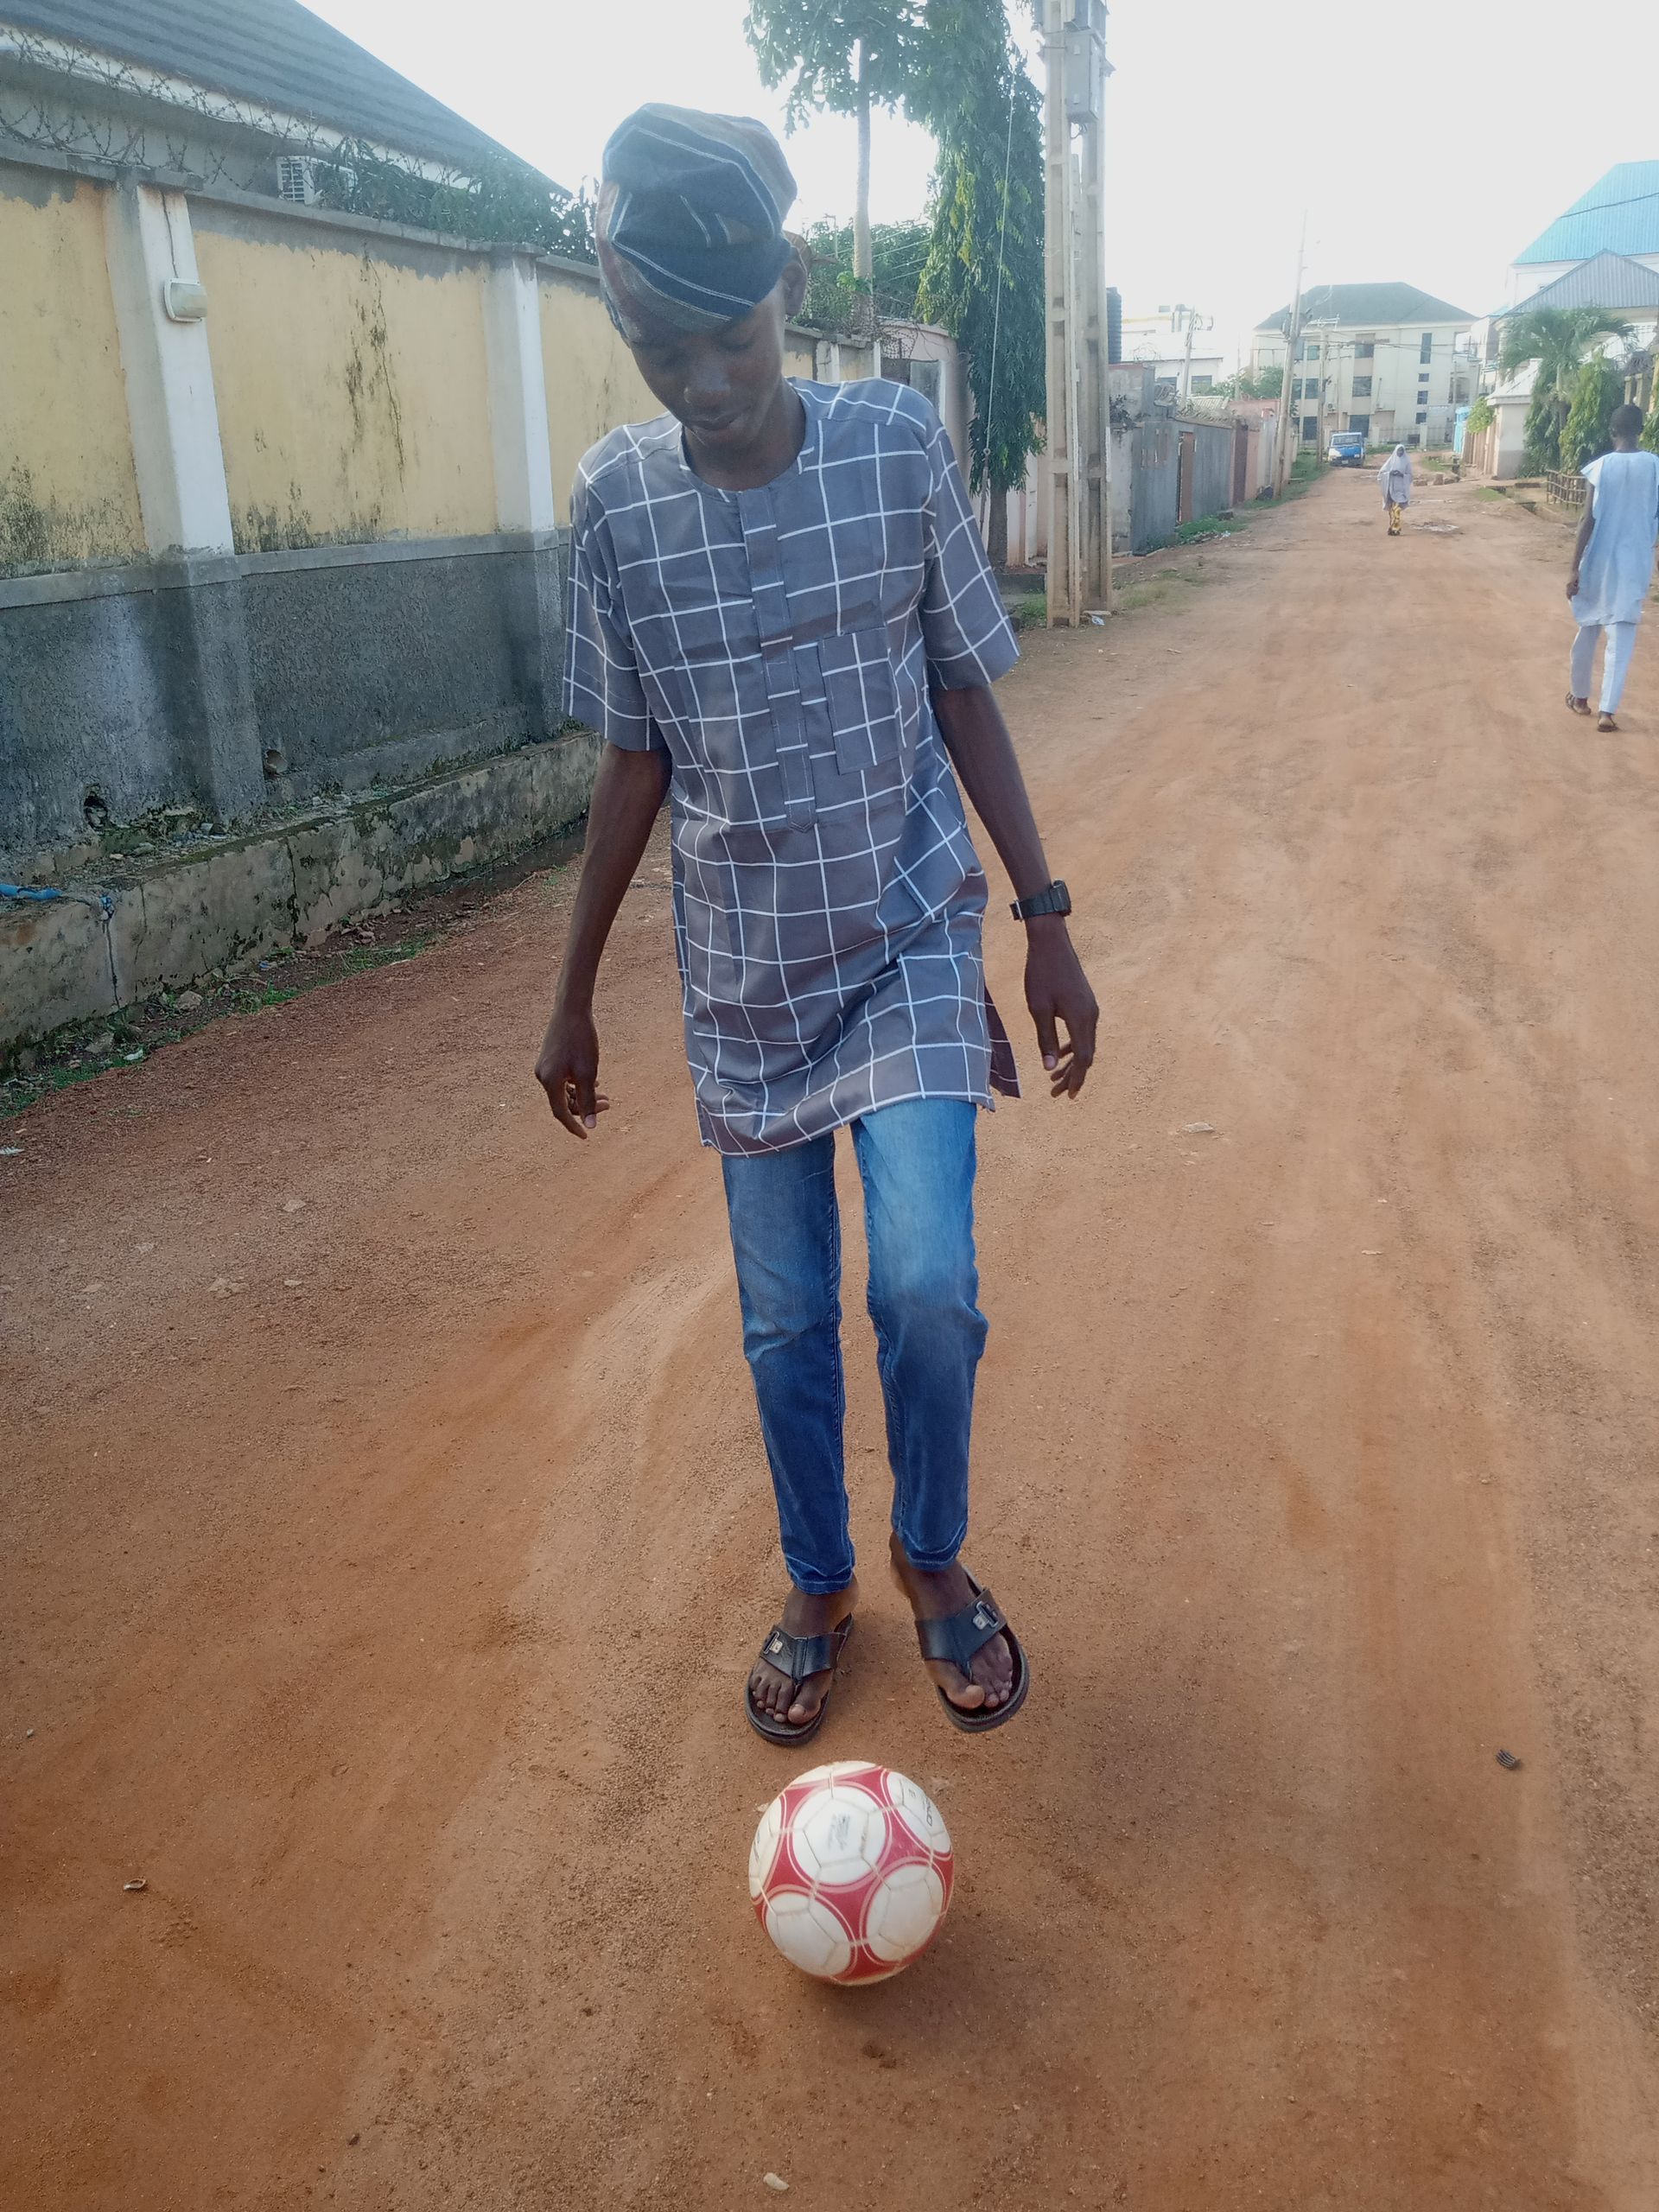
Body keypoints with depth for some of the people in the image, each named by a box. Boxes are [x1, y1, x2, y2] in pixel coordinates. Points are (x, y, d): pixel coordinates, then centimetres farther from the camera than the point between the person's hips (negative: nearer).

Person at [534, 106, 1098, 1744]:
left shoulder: (898, 447, -7)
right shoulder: (614, 501, -4)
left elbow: (964, 689, 1)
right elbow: (635, 759, 3)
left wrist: (1045, 917, -2)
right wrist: (573, 992, 6)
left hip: (911, 940, -1)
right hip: (743, 974, 2)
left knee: (928, 1284, -14)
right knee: (783, 1320, 9)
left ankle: (932, 1559, 17)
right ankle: (817, 1591, 33)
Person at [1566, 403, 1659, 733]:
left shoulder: (1600, 467, -8)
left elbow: (1588, 522, -11)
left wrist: (1575, 569, -9)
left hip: (1599, 563, 0)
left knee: (1588, 629, 17)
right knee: (1621, 638, 0)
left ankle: (1579, 696, 30)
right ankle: (1607, 712, -7)